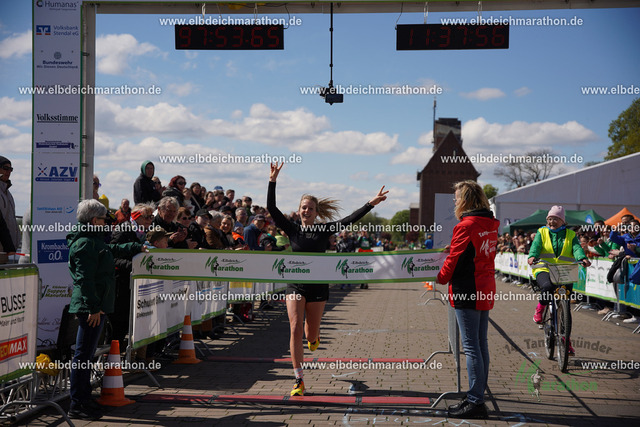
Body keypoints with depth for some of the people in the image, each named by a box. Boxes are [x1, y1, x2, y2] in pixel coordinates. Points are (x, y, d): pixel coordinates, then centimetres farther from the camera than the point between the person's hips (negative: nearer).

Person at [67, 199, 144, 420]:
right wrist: (93, 307, -23)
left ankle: (84, 397, 22)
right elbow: (85, 278, -20)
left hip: (96, 305, 11)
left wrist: (138, 247, 49)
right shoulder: (85, 243, -14)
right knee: (83, 354, -7)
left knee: (87, 353, 15)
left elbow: (113, 249, 40)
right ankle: (77, 404, -4)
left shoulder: (94, 241, 19)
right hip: (90, 307, -11)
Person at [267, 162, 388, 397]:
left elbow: (350, 219, -1)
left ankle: (314, 336, 52)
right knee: (295, 329, -13)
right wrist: (272, 181, -14)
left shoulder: (324, 230, 2)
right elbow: (271, 208, -6)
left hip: (318, 286, 1)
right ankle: (299, 380, -8)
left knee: (311, 334, 10)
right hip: (295, 286, 0)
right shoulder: (292, 229, 1)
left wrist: (371, 203, -6)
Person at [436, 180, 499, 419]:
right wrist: (455, 248, 12)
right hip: (486, 289, 9)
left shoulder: (465, 226, -15)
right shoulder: (490, 225, 10)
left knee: (471, 347, -5)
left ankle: (475, 402, -3)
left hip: (467, 291, -9)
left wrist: (440, 279, 4)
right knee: (480, 344, 13)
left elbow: (453, 260, -11)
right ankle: (478, 397, 21)